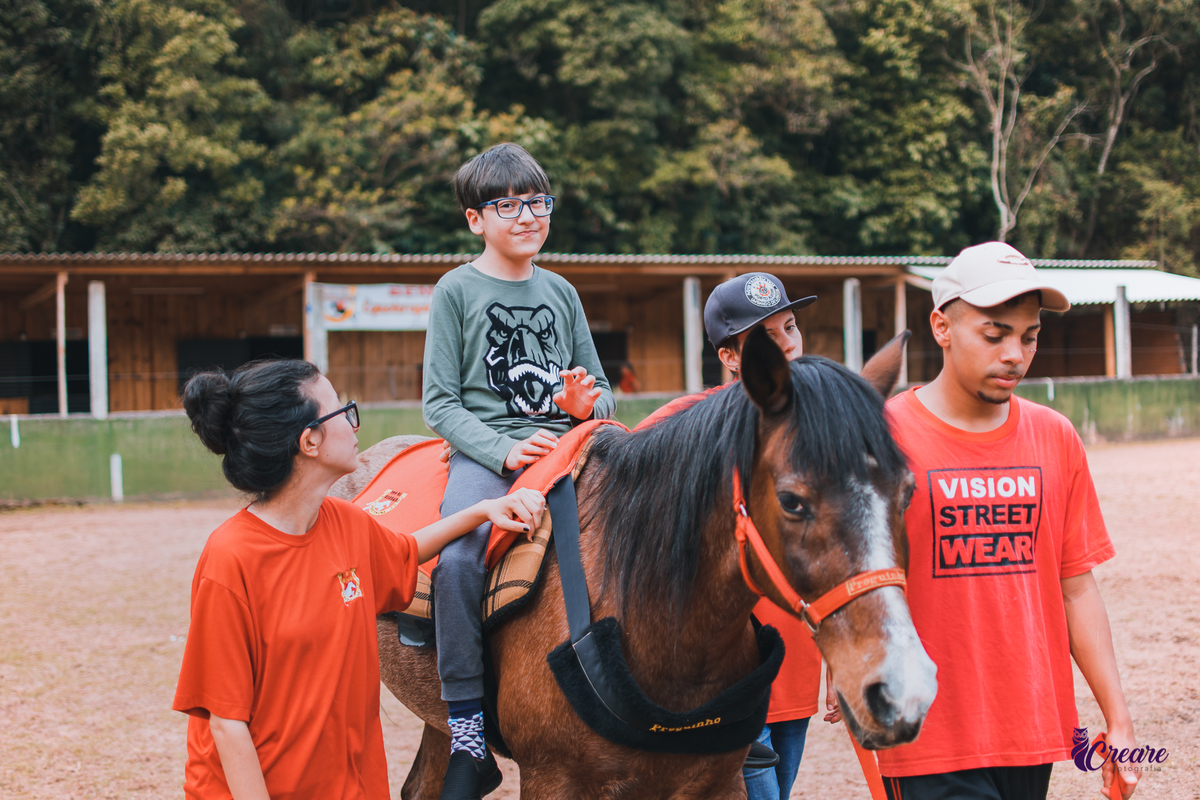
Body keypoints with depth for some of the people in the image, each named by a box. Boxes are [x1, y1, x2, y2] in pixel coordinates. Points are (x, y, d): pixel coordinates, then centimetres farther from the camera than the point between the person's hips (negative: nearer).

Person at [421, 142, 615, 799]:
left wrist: (586, 404, -4)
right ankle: (468, 735, -25)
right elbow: (440, 402, -1)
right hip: (484, 449, -4)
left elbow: (600, 395, 21)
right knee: (455, 555, -31)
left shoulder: (560, 293, 17)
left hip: (565, 443, 4)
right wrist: (504, 449, -15)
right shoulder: (457, 291, 5)